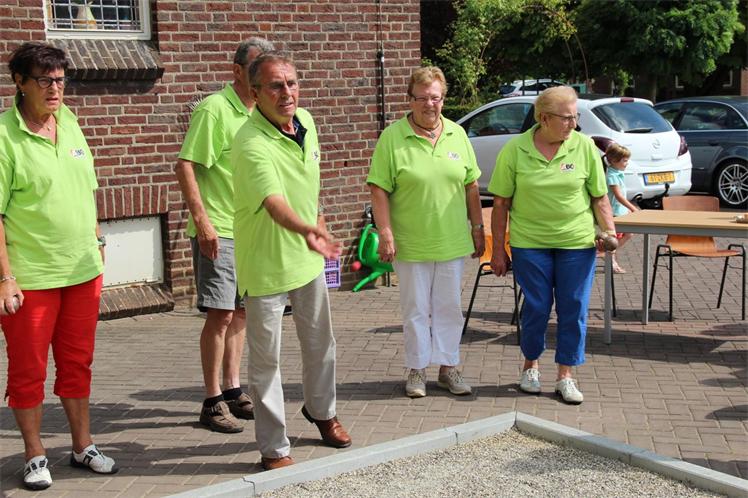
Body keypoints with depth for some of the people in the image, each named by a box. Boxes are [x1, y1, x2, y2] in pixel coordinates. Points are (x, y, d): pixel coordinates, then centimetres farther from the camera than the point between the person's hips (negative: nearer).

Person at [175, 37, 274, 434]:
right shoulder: (213, 109, -12)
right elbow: (185, 166, -16)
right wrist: (202, 221, -22)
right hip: (217, 230, -8)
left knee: (240, 311, 13)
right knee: (220, 313, -6)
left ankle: (232, 390, 24)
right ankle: (212, 402, 3)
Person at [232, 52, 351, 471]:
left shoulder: (306, 122, -1)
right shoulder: (251, 144, -27)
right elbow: (275, 202, -43)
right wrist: (306, 230, -59)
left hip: (308, 257, 7)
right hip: (267, 264, -7)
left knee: (320, 344, 23)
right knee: (266, 361, 3)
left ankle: (322, 412, 47)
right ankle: (275, 448, 18)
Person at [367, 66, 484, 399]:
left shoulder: (457, 134, 6)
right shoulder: (392, 137, -7)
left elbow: (470, 185, 11)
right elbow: (379, 189, -9)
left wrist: (477, 227, 10)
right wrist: (385, 233, -15)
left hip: (452, 242, 3)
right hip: (411, 244, -3)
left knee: (449, 308, 11)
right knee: (416, 309, 7)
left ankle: (448, 368, 23)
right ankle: (417, 370, 19)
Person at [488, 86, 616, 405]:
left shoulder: (585, 147, 0)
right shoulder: (515, 150, -4)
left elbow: (599, 197, 6)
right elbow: (501, 203, 0)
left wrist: (610, 231, -7)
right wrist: (498, 250, 0)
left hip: (577, 243, 2)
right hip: (530, 244, -1)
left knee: (573, 309, 4)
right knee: (536, 307, 6)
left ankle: (565, 376, 17)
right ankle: (531, 365, 29)